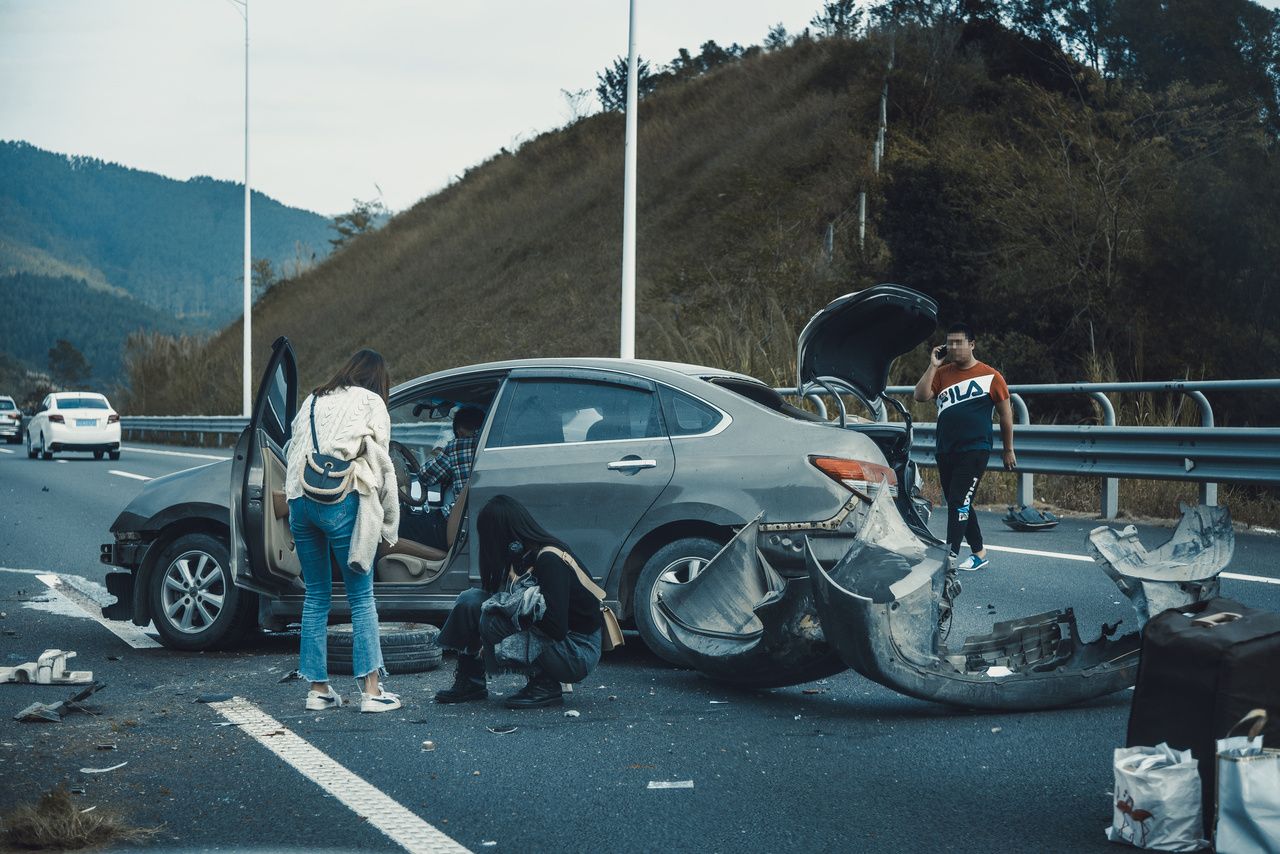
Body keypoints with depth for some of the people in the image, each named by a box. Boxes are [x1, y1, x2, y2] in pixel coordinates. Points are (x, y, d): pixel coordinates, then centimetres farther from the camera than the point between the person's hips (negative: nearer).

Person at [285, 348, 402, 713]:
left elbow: (293, 454, 18)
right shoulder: (370, 402, 7)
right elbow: (379, 461, 2)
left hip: (300, 501, 5)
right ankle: (371, 689, -2)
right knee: (361, 597, 0)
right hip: (340, 503, -5)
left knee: (315, 596, 12)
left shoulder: (313, 400, 23)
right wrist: (389, 519, 7)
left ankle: (317, 689, 13)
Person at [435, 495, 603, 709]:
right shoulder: (528, 556, 5)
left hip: (579, 654, -9)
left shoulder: (549, 559, -22)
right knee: (470, 599, -1)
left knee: (491, 621, -26)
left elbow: (557, 628, -29)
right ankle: (470, 683, 11)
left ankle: (545, 685, -11)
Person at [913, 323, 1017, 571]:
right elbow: (920, 395, -5)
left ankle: (950, 554, -18)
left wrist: (1008, 450, 7)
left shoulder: (990, 376, -2)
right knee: (957, 505, 12)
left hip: (974, 450, -6)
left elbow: (1005, 414, 5)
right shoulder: (942, 373, 8)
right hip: (945, 451, 6)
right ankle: (979, 552, 25)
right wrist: (933, 366, -9)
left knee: (959, 503, -15)